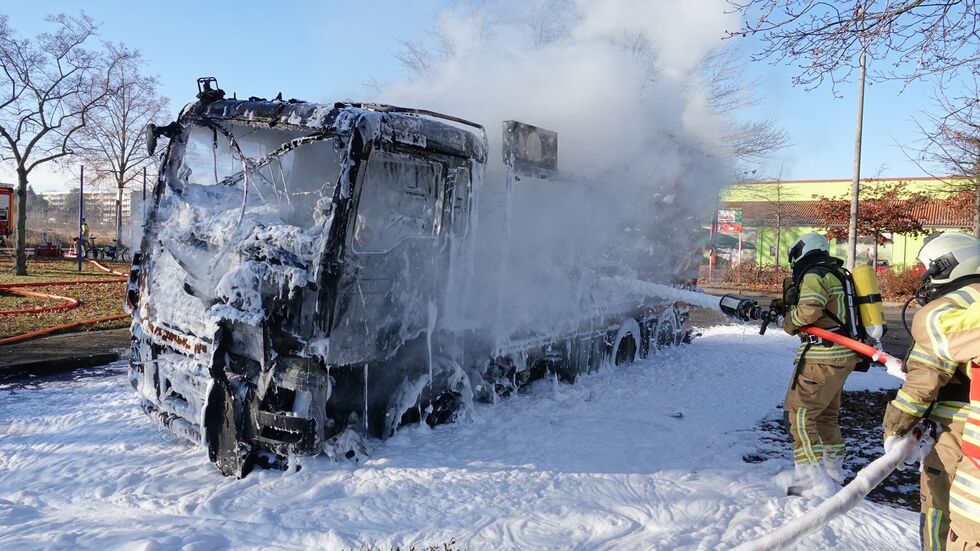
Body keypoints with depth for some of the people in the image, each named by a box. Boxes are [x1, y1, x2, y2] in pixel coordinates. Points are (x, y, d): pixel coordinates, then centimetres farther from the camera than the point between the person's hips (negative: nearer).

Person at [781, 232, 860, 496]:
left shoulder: (814, 276, -11)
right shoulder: (836, 274, 18)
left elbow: (809, 310, -25)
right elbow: (827, 312, 16)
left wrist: (789, 321, -7)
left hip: (822, 357, -10)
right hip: (843, 355, 10)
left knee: (799, 414, -6)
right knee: (826, 415, 21)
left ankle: (814, 483, -7)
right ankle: (834, 474, 31)